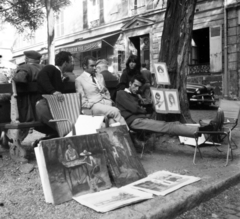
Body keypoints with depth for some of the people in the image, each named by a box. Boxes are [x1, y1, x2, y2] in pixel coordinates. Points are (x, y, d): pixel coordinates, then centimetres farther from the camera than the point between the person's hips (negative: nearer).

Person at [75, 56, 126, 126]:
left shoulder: (100, 76, 18)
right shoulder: (79, 80, 1)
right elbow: (83, 101, -2)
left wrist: (109, 101, 6)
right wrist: (93, 106, -14)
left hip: (106, 101, 5)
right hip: (94, 105, -5)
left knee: (112, 119, -29)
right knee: (115, 111, -28)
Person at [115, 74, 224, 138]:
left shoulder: (135, 96, 31)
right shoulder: (121, 94, 5)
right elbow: (133, 108, -7)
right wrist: (144, 110, 10)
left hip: (143, 118, 8)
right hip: (134, 121, -8)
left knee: (174, 124, -14)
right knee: (165, 127, -28)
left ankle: (208, 128, -29)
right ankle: (202, 130, -43)